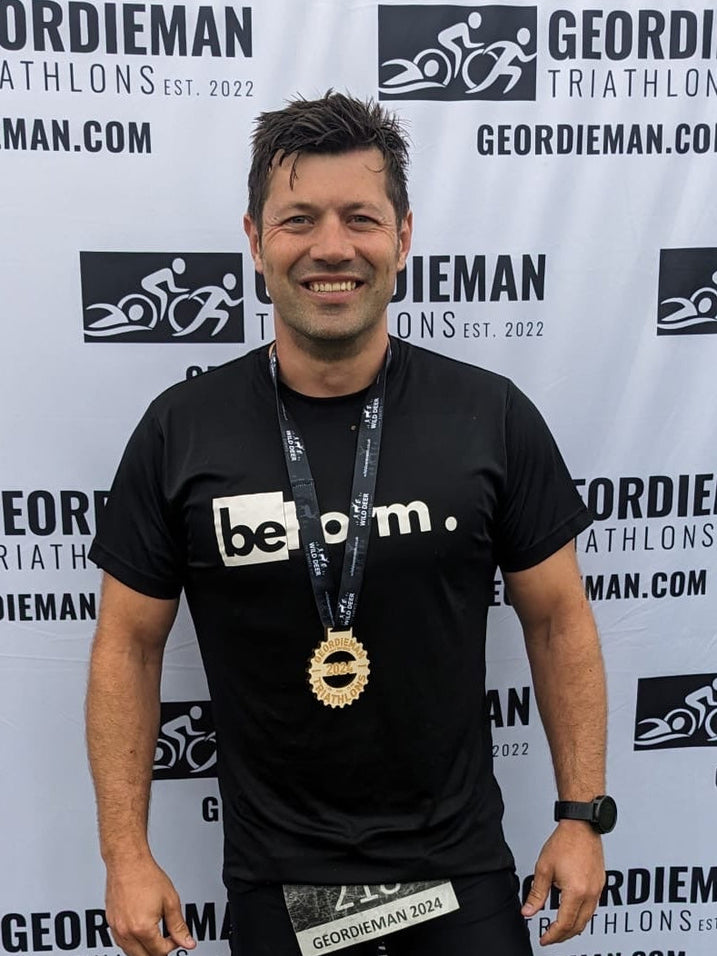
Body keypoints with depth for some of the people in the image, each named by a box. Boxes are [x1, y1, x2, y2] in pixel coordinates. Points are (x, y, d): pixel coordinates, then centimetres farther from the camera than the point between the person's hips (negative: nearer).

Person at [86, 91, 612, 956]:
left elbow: (557, 620, -2)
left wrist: (582, 815, -2)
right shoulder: (181, 431, -10)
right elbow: (129, 643, -3)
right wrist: (126, 854, -4)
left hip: (458, 863, 1)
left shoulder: (493, 417, -10)